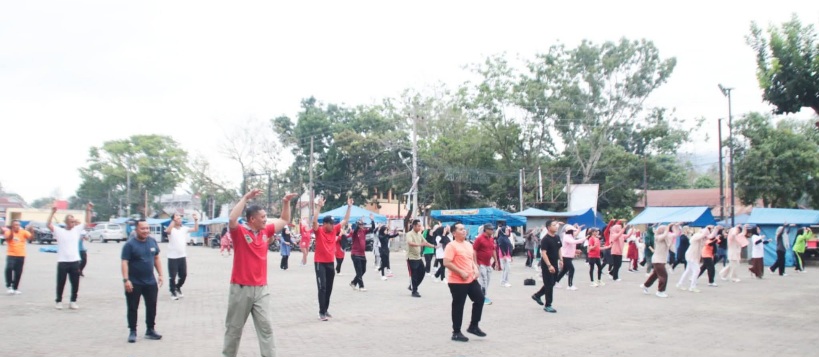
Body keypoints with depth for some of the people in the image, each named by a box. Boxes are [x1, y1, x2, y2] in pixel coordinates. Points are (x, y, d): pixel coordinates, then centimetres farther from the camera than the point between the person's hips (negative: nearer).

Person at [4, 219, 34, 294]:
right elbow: (8, 238, -21)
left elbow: (31, 238, -10)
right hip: (11, 255, -2)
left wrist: (31, 231, -26)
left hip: (21, 255, 2)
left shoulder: (23, 232, 1)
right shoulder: (8, 232, -2)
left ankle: (15, 288, 20)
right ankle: (9, 286, -16)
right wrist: (12, 231, -32)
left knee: (18, 273, 6)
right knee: (9, 268, -26)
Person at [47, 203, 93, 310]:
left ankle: (73, 301, 17)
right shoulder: (59, 231, 0)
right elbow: (48, 224, -11)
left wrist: (88, 210, 0)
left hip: (75, 261, 3)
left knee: (75, 283, 6)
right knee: (61, 283, 5)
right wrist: (53, 212, -19)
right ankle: (59, 301, 17)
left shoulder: (77, 230, 9)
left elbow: (87, 222, 10)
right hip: (62, 262, -3)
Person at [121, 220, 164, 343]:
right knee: (133, 308, 3)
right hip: (134, 283, -5)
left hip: (150, 282, 5)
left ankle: (150, 330, 21)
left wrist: (160, 274, 7)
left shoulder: (152, 241, 4)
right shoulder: (130, 244, -11)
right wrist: (126, 280, -24)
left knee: (152, 306, 9)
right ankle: (132, 332, 14)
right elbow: (125, 262, -16)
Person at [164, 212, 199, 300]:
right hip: (173, 257, -5)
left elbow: (196, 229, 6)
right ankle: (173, 292, 16)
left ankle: (178, 288, 35)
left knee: (183, 275, 12)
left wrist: (196, 220, -8)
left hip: (182, 256, 5)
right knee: (172, 276, 2)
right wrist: (174, 220, -35)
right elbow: (167, 231, -33)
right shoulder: (171, 229, -10)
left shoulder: (184, 228, 6)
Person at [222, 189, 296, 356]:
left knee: (265, 326, 1)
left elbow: (284, 220, 20)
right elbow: (232, 219, -32)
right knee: (234, 327, 9)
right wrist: (246, 197, -28)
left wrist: (286, 202, 8)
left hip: (261, 288, 4)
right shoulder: (239, 231, -10)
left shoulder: (266, 231, 7)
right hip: (241, 289, -4)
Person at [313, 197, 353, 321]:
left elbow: (345, 220, 10)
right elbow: (314, 221, -28)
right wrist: (318, 207, -32)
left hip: (330, 263, 6)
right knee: (322, 287, -9)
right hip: (320, 263, -6)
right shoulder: (319, 231, -10)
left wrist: (349, 207, 4)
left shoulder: (334, 230, 4)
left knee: (329, 288, 11)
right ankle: (321, 312, -5)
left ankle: (326, 310, 22)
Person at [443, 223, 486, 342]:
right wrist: (461, 272, -21)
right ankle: (456, 333, 11)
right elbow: (446, 263, -22)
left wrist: (475, 269, 5)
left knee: (480, 299, 10)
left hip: (471, 280, 8)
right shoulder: (451, 246, -14)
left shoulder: (469, 245, 12)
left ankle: (473, 326, 23)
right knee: (458, 306, -1)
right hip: (457, 282, -8)